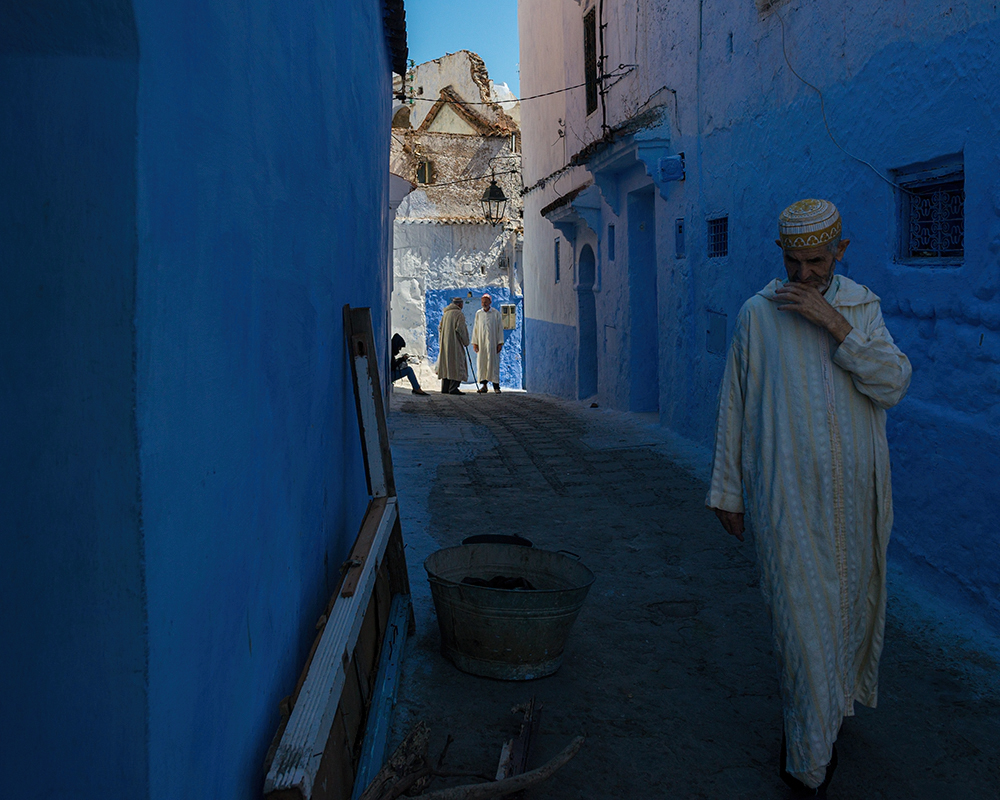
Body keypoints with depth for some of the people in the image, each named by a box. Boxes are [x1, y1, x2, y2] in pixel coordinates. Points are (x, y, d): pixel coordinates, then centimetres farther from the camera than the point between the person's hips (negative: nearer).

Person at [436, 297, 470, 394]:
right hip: (455, 343, -8)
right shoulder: (459, 314, -11)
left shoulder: (445, 313, 13)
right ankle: (453, 388, -12)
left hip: (445, 343, 8)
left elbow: (440, 327, 15)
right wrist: (466, 342, -6)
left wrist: (442, 341, 19)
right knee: (456, 365, -6)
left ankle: (445, 388, 11)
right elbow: (460, 329, -17)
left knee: (446, 365, 11)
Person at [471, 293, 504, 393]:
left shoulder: (496, 313, 1)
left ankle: (496, 385, 3)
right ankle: (484, 385, 2)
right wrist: (474, 343, 3)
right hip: (481, 342, 2)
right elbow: (475, 329, 10)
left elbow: (500, 328, 0)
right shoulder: (478, 313, 8)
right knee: (481, 363, -1)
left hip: (493, 342, -2)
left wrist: (500, 343, -6)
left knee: (493, 362, -3)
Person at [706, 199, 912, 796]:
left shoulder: (862, 305, 7)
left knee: (851, 603, 15)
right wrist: (727, 490, 5)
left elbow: (893, 384, -6)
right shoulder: (758, 314, 1)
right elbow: (735, 405, 4)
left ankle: (835, 700, 41)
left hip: (856, 494, 3)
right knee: (802, 615, -2)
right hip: (787, 495, -3)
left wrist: (836, 324, -16)